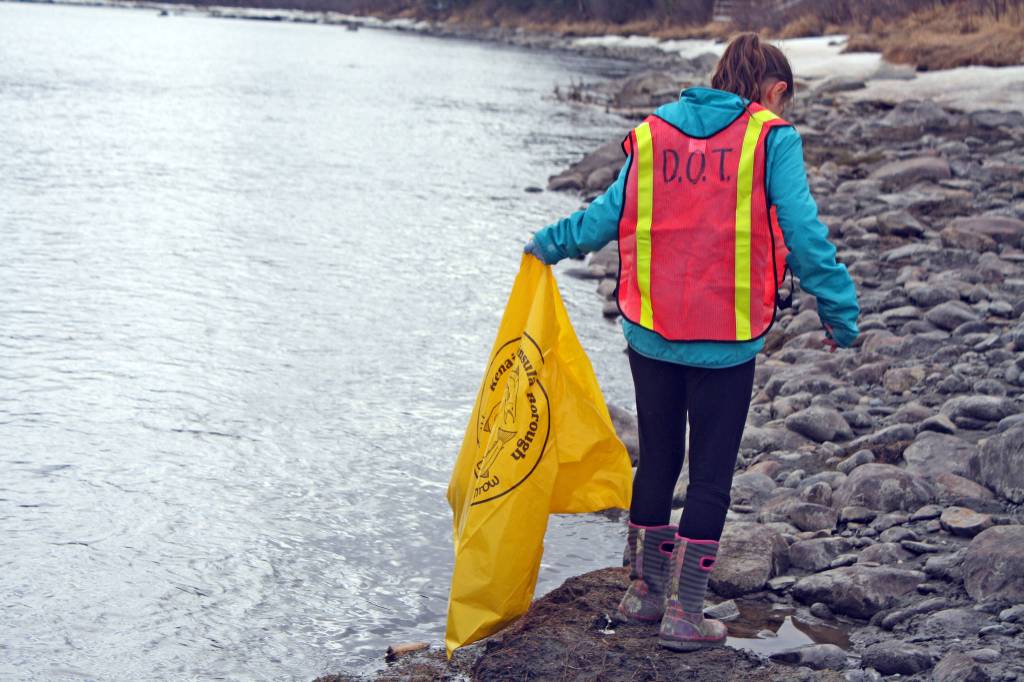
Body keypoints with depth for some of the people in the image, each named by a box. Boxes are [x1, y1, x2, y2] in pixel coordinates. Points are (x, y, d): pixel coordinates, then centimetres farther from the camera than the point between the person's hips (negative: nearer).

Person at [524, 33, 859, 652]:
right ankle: (684, 613, 9)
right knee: (712, 474, 7)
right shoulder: (771, 139, -5)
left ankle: (645, 591, 29)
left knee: (658, 460, 18)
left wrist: (553, 243, 26)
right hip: (728, 341, -4)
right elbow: (804, 236, -9)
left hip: (652, 336, 4)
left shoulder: (652, 134, 6)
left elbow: (609, 214, 9)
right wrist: (840, 314, -1)